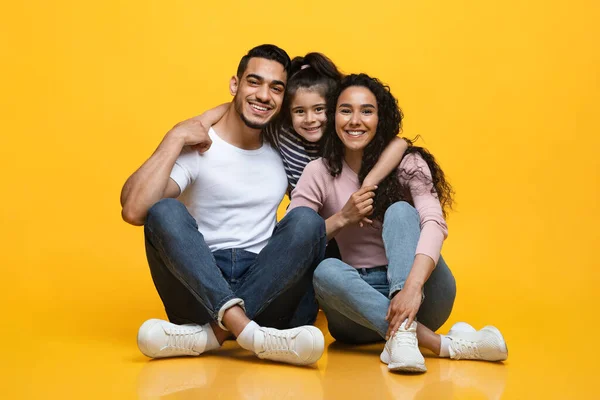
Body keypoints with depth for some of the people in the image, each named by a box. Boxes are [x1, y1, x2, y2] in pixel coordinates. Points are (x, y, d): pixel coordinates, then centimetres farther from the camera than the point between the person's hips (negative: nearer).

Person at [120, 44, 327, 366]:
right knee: (165, 212, -26)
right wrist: (175, 138, -14)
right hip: (198, 290, -2)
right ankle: (244, 328, -42)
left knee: (307, 220, -22)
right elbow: (133, 210, -18)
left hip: (265, 291, 3)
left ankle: (212, 333, -30)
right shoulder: (197, 148, -1)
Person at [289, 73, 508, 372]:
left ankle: (402, 331, -43)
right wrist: (343, 218, -19)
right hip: (356, 298, 1)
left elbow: (435, 224, -22)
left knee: (400, 210, -24)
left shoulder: (407, 163, -4)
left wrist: (412, 287, -38)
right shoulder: (319, 173, 1)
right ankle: (442, 344, -38)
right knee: (325, 270, -31)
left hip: (420, 293, -1)